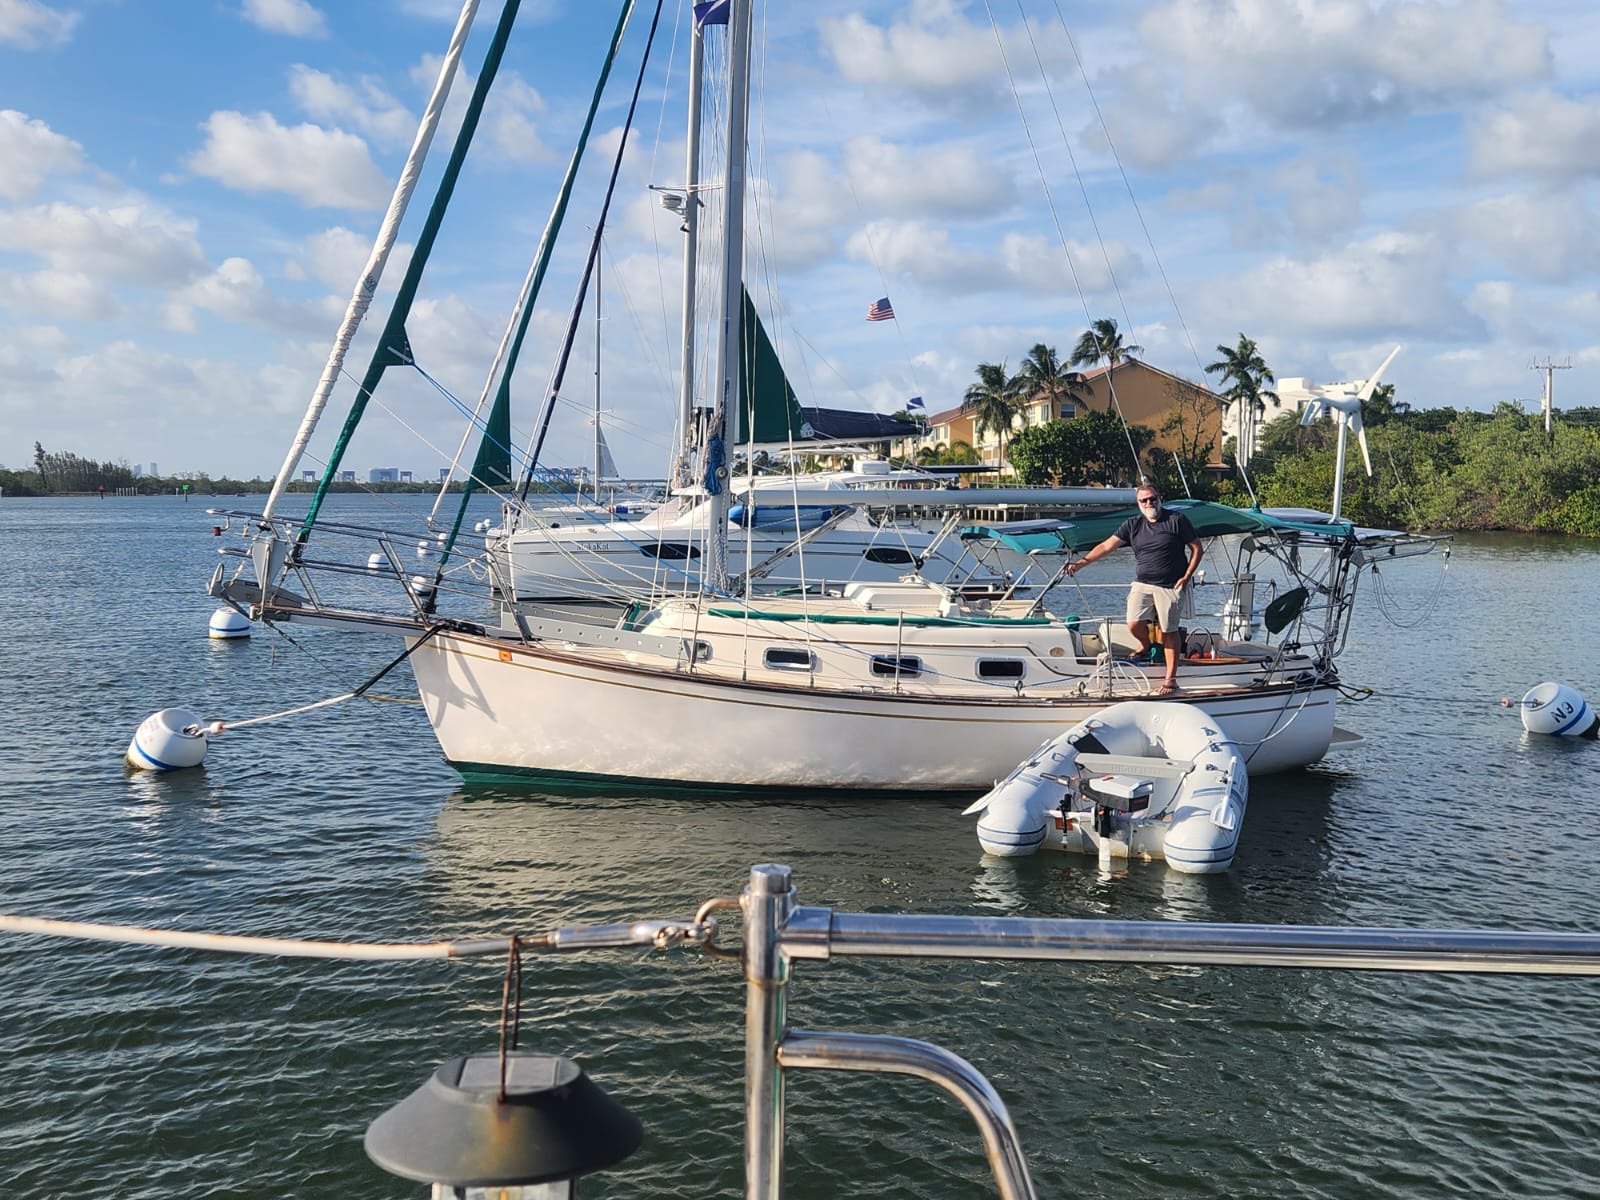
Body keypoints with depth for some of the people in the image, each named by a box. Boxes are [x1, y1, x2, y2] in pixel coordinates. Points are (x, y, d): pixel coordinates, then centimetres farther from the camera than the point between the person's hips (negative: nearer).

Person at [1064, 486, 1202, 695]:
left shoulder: (1176, 520, -2)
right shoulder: (1132, 525, 7)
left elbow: (1197, 549, 2)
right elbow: (1107, 546, 2)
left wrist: (1187, 576, -7)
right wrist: (1082, 562, -10)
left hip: (1170, 586, -3)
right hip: (1141, 584, 3)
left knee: (1169, 631, -1)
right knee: (1134, 624, -11)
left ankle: (1170, 679, 10)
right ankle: (1146, 646, 26)